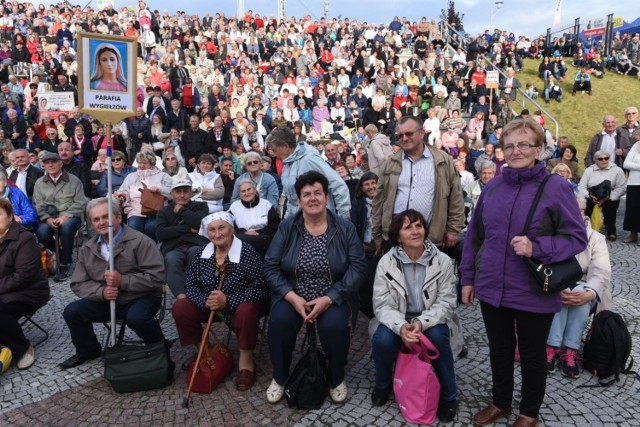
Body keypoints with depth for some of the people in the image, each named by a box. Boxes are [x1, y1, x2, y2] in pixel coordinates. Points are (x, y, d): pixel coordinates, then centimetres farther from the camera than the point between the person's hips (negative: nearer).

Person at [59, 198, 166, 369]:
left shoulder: (140, 241, -16)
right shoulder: (87, 249, 4)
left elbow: (157, 276, -22)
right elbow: (78, 284, 2)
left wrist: (123, 281, -27)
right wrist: (101, 292, -19)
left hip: (141, 298, -5)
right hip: (105, 301, 6)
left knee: (136, 317, -35)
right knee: (72, 311, -10)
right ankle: (88, 350, 18)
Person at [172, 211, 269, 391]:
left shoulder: (247, 252, -21)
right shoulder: (202, 253, -4)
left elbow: (260, 288, -24)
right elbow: (191, 284, -1)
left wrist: (227, 300, -30)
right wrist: (205, 300, -22)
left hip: (238, 306, -5)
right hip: (209, 305, 5)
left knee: (247, 311, -36)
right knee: (179, 308, -11)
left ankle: (246, 360, -12)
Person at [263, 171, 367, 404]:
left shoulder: (345, 228, -3)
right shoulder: (287, 227, -2)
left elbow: (358, 267, -9)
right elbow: (270, 266, -4)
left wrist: (329, 299, -19)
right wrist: (292, 297, -18)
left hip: (333, 297, -1)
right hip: (293, 295, 1)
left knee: (334, 325, -29)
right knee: (279, 320, -27)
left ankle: (337, 379, 2)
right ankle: (279, 378, 2)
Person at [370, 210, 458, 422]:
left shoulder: (443, 261, -9)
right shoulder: (386, 262, -10)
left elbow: (446, 303, -10)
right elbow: (382, 306, -11)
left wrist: (422, 323, -28)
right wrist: (401, 326, -32)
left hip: (430, 321, 0)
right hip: (397, 321, 0)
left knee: (438, 337, -32)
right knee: (382, 339, -29)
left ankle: (448, 396, -4)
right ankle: (383, 385, 6)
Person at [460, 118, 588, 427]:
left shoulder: (556, 187, -11)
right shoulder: (493, 187, 2)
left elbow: (577, 237, -9)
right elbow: (474, 236, 9)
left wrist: (537, 247, -25)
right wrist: (467, 277, 9)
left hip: (533, 293, -3)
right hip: (492, 289, 4)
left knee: (532, 354, 16)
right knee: (499, 350, 19)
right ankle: (500, 402, 42)